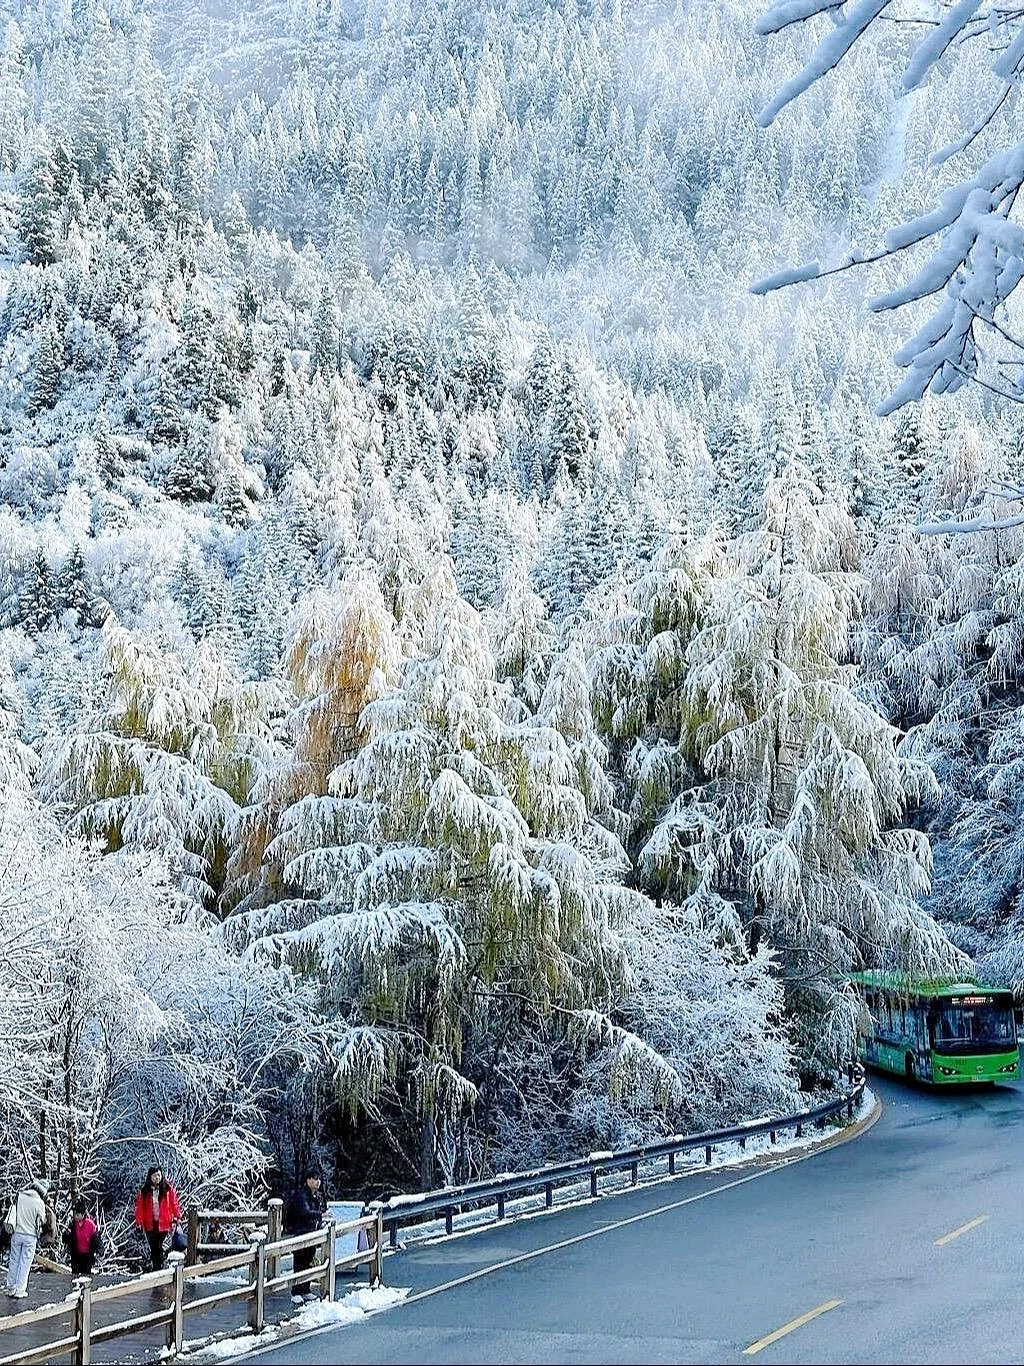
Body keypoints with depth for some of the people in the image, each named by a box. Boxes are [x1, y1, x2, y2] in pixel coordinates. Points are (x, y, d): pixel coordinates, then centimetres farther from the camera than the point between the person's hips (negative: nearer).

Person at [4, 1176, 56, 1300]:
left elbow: (12, 1211, 5)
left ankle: (11, 1289, 18)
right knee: (25, 1263, 5)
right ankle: (19, 1291, 5)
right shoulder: (39, 1203, -13)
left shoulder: (19, 1196, -3)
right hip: (30, 1236, -3)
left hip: (16, 1233, 4)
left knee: (14, 1261, 13)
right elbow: (43, 1221, -2)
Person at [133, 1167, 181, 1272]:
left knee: (159, 1247, -7)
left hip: (163, 1223, -2)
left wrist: (177, 1218, -6)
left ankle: (159, 1268, -1)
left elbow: (174, 1204, 0)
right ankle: (155, 1269, 14)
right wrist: (139, 1222, -3)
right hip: (150, 1224, 2)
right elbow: (139, 1206, 4)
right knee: (153, 1248, 6)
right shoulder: (144, 1190, 4)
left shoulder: (168, 1188, -1)